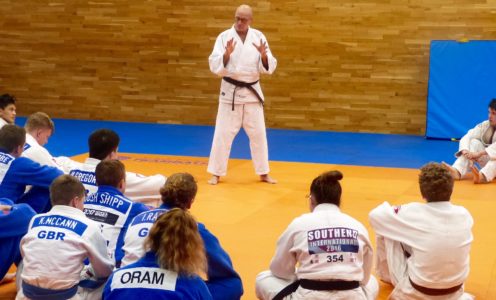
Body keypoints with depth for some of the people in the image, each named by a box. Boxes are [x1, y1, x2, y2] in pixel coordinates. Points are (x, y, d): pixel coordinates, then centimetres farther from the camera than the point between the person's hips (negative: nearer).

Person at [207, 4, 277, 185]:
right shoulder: (225, 37, -7)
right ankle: (216, 173, 12)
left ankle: (263, 173, 22)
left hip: (252, 91, 2)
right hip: (231, 92, -2)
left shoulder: (258, 37, -1)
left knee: (258, 133, 10)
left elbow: (268, 68, -2)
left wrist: (264, 55, -22)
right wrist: (227, 54, -29)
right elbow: (215, 66, -12)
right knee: (223, 133, 0)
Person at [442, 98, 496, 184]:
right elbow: (467, 137, -11)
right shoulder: (485, 125, -1)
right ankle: (457, 171, -40)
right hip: (487, 160, 5)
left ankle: (483, 176, -67)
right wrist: (465, 151, -32)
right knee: (474, 143, -18)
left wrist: (479, 154, -44)